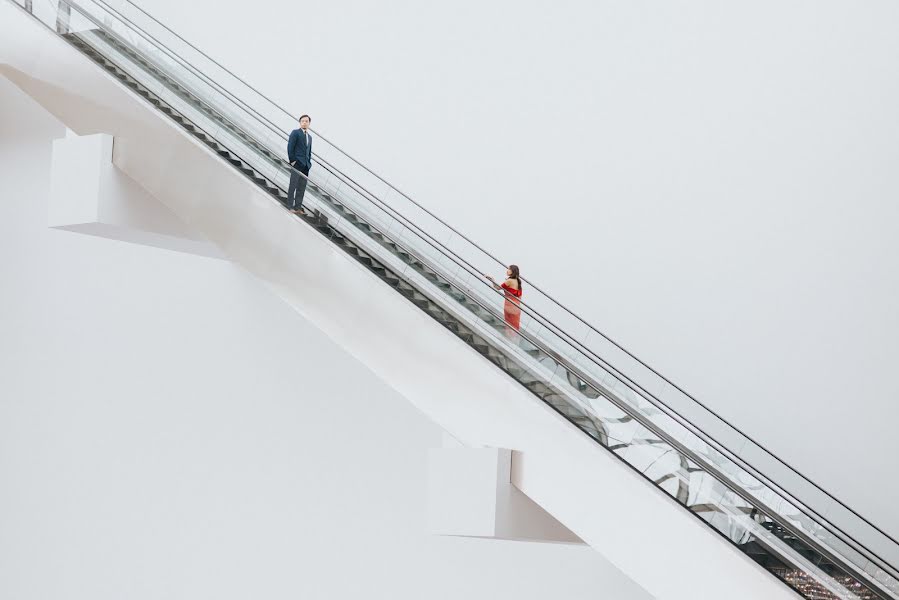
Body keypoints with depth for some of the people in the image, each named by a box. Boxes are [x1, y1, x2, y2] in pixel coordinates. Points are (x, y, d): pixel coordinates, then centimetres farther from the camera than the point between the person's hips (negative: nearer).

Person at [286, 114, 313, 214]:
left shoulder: (309, 137, 20)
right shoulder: (295, 133, 1)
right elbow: (290, 147, -7)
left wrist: (309, 163, 10)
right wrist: (292, 160, -13)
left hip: (305, 165, 6)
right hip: (296, 163, -6)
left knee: (302, 188, 4)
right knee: (293, 185, -5)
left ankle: (298, 207, 6)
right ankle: (290, 206, -1)